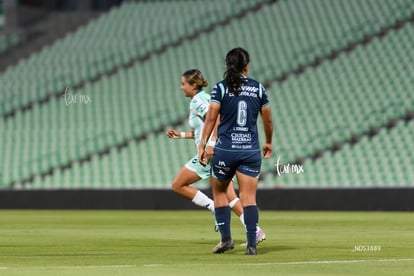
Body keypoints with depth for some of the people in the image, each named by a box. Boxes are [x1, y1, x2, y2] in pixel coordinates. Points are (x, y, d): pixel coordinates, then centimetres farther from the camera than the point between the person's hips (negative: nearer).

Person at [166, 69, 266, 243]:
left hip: (212, 152, -9)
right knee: (229, 196, 6)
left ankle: (218, 210, -4)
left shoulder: (197, 101, -9)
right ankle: (256, 232, -4)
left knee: (178, 186, 3)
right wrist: (181, 135, 27)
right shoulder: (204, 98, 19)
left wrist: (212, 143, -32)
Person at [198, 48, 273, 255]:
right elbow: (267, 121, 11)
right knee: (249, 197, 1)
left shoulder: (221, 88, -3)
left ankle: (226, 238, 9)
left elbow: (210, 119, -8)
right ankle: (251, 244, -7)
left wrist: (202, 145, -5)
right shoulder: (258, 88, 4)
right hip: (251, 151, 2)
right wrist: (268, 143, 27)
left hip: (225, 149, -1)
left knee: (219, 192, 16)